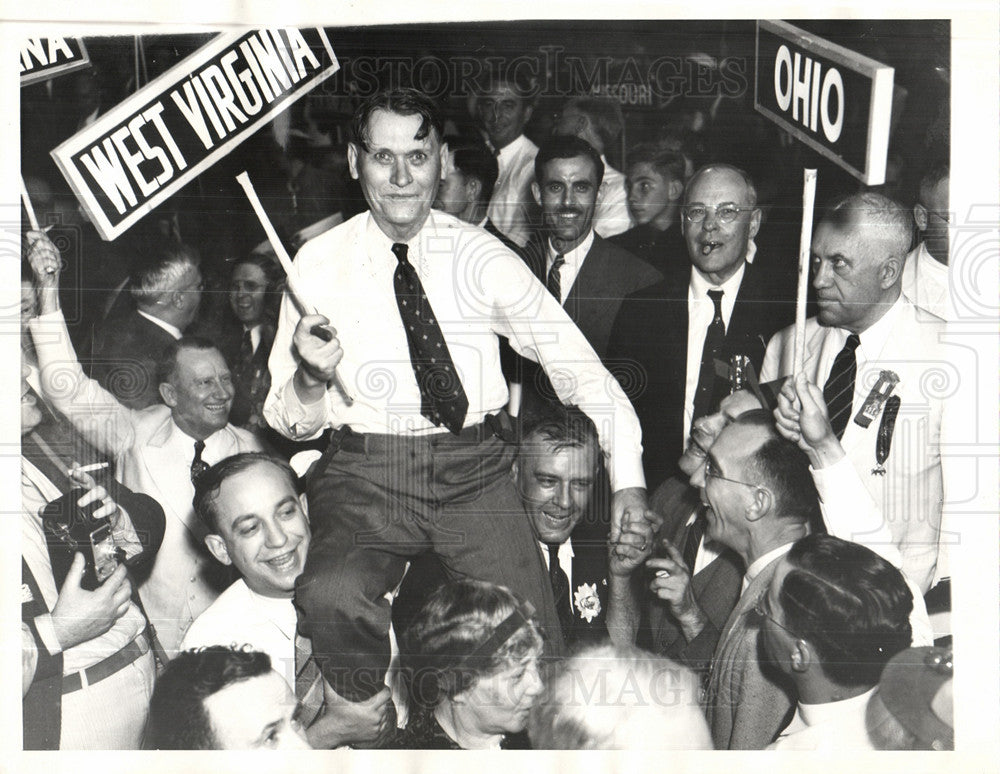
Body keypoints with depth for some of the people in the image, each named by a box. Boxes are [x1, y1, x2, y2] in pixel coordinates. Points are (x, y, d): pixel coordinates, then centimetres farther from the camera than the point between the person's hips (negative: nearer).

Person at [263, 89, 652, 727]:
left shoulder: (483, 257, 4)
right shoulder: (320, 263, 3)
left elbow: (579, 366, 6)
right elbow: (288, 421, 5)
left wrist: (627, 478, -3)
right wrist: (311, 381, -18)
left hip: (475, 470, 1)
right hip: (365, 475, 0)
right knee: (330, 598, -29)